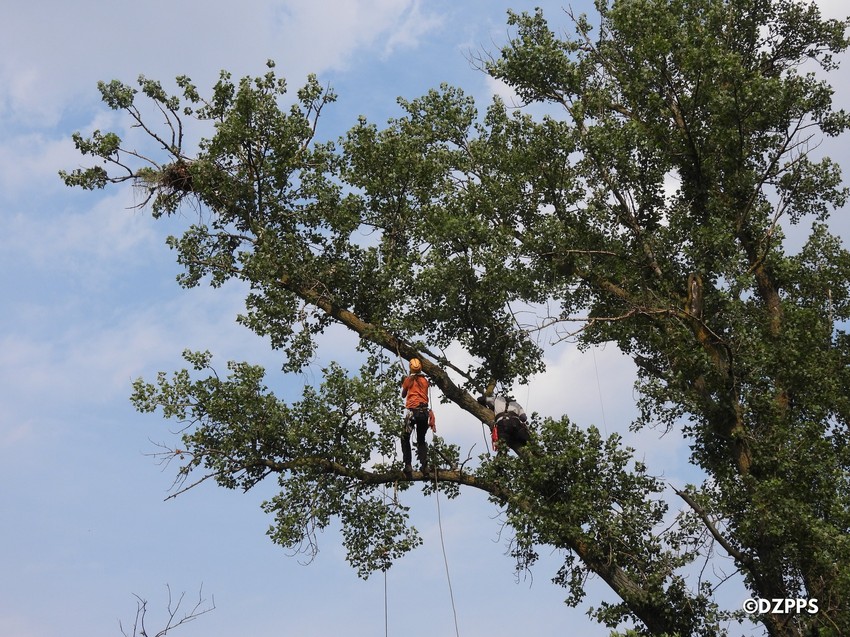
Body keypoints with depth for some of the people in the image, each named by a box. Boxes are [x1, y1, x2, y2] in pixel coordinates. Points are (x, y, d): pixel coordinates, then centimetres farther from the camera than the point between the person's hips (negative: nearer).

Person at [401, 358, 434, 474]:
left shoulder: (408, 379, 5)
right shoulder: (425, 380, 13)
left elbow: (403, 395, 19)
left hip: (412, 411, -3)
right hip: (424, 412, 3)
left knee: (405, 438, 7)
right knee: (421, 440, 15)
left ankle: (408, 465, -7)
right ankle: (424, 465, -1)